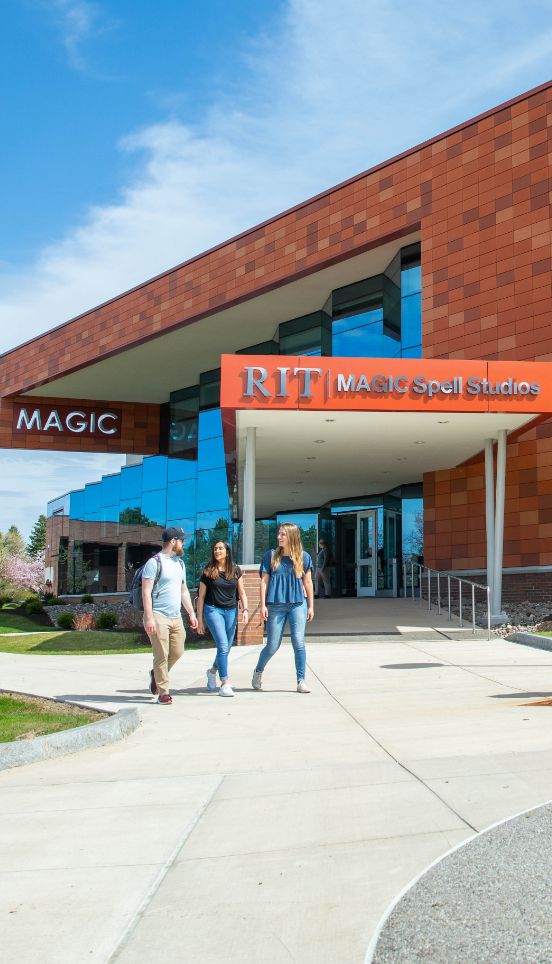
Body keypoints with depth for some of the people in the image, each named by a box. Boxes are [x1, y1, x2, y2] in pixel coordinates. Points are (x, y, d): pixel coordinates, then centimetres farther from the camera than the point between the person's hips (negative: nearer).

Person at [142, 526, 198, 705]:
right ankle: (163, 692, 4)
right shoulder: (154, 562, -8)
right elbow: (146, 591, -12)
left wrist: (191, 613, 18)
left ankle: (156, 674, 31)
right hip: (158, 617, -7)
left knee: (177, 652, 7)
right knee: (162, 655, -5)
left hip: (176, 617, 7)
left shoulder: (180, 563, 17)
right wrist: (149, 617, -18)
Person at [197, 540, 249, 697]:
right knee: (223, 645, -16)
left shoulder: (235, 570, 6)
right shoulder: (208, 571, 0)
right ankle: (224, 684, -13)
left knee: (226, 648, 8)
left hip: (231, 611, 3)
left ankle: (213, 671, 38)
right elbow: (201, 596, 3)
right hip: (213, 609, -3)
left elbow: (241, 592, 8)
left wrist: (245, 609, -8)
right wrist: (200, 619, 1)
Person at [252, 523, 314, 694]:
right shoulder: (270, 556, 3)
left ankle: (301, 681, 0)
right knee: (273, 645, 5)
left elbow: (307, 582, 9)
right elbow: (264, 581, 4)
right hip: (276, 605, 0)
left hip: (298, 604, 0)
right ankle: (258, 672, 31)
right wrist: (263, 605, -2)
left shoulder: (303, 557, 5)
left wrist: (311, 606, 8)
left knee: (298, 642, -9)